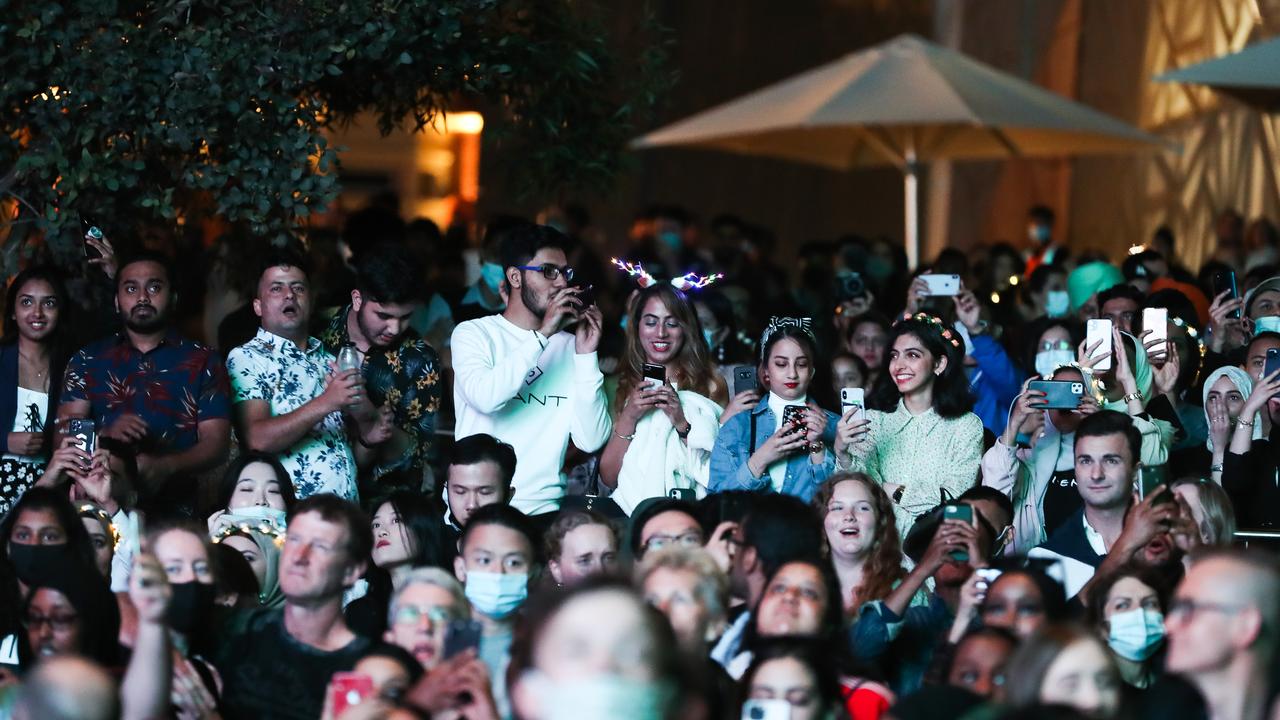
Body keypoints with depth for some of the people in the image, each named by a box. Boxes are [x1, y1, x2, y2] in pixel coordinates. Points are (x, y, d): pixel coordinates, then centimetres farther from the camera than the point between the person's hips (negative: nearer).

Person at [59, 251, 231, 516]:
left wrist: (163, 467, -15)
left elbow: (216, 444, 4)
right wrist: (106, 434, -15)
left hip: (174, 512, -1)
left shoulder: (202, 362, 12)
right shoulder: (87, 361, 16)